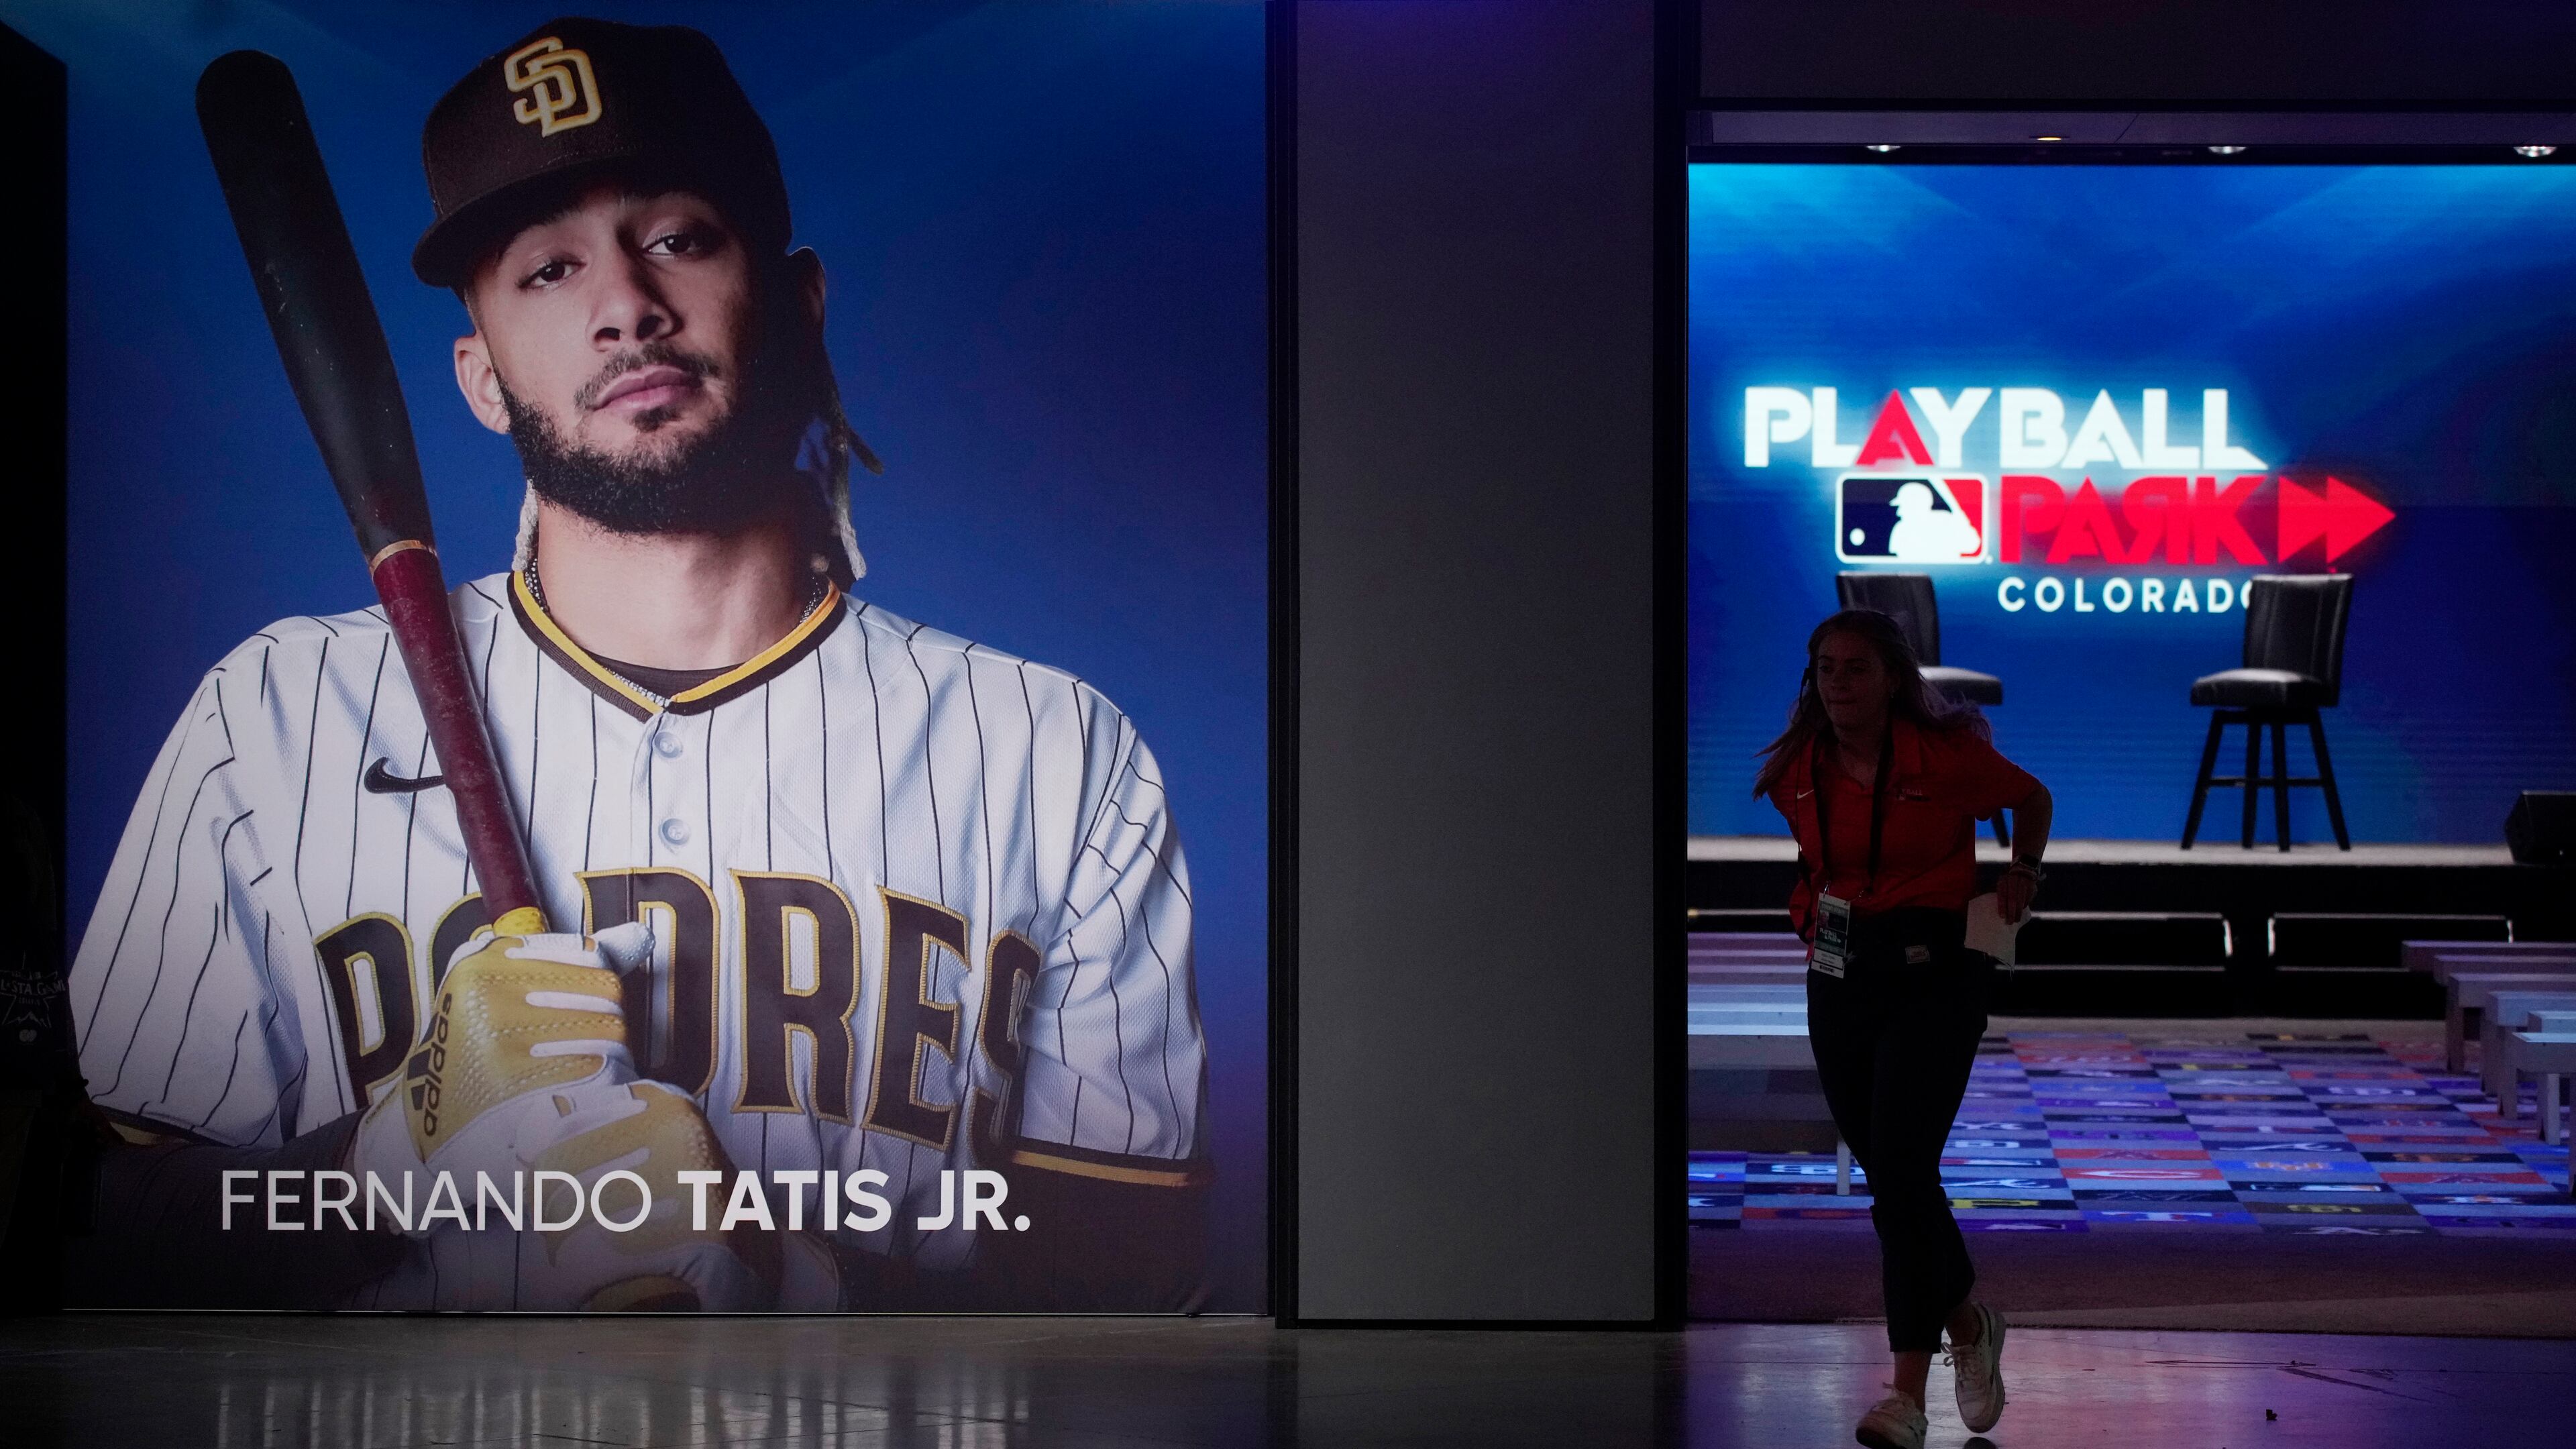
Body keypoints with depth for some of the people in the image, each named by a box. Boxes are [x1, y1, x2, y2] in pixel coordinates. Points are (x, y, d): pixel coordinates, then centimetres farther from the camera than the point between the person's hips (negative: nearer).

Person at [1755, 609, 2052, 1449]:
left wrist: (2022, 872, -2)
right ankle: (1969, 1325, 38)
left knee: (1900, 1169, -16)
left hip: (1932, 976, -5)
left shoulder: (1946, 757, -10)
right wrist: (1816, 906, 11)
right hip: (1839, 978, 5)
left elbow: (2032, 799, 9)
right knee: (1890, 1173, 13)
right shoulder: (1796, 773, 2)